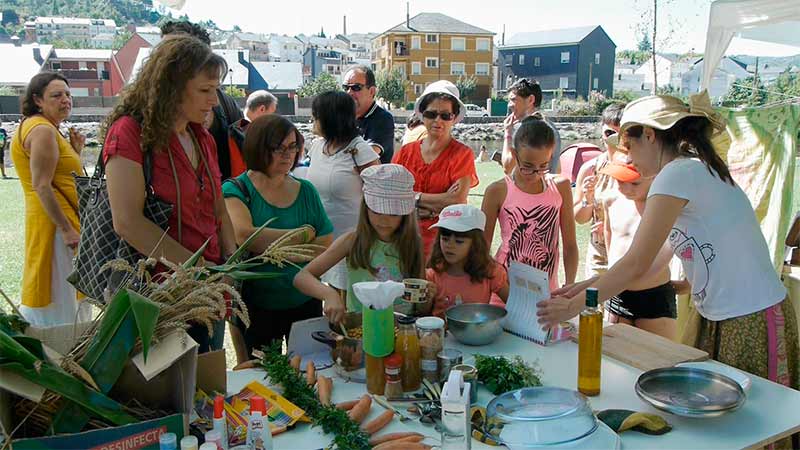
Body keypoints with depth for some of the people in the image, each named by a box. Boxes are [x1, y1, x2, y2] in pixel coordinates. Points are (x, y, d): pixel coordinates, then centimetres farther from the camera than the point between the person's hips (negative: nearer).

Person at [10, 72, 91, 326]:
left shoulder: (48, 129, 17)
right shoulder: (43, 130, -15)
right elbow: (42, 186, -22)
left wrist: (75, 151, 10)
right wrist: (67, 229, -23)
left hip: (59, 220, 11)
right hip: (55, 222, -11)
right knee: (60, 298, -5)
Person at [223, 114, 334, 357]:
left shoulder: (306, 191, 4)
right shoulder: (237, 190, -7)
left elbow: (328, 247, -1)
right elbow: (244, 237, -26)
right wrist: (304, 234, -17)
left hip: (306, 303, 3)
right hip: (257, 308, -3)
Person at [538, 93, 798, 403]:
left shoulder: (679, 173, -18)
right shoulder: (697, 170, 11)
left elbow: (636, 265, -19)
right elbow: (654, 263, 10)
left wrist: (573, 306, -11)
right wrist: (589, 285, 6)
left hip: (751, 322, -9)